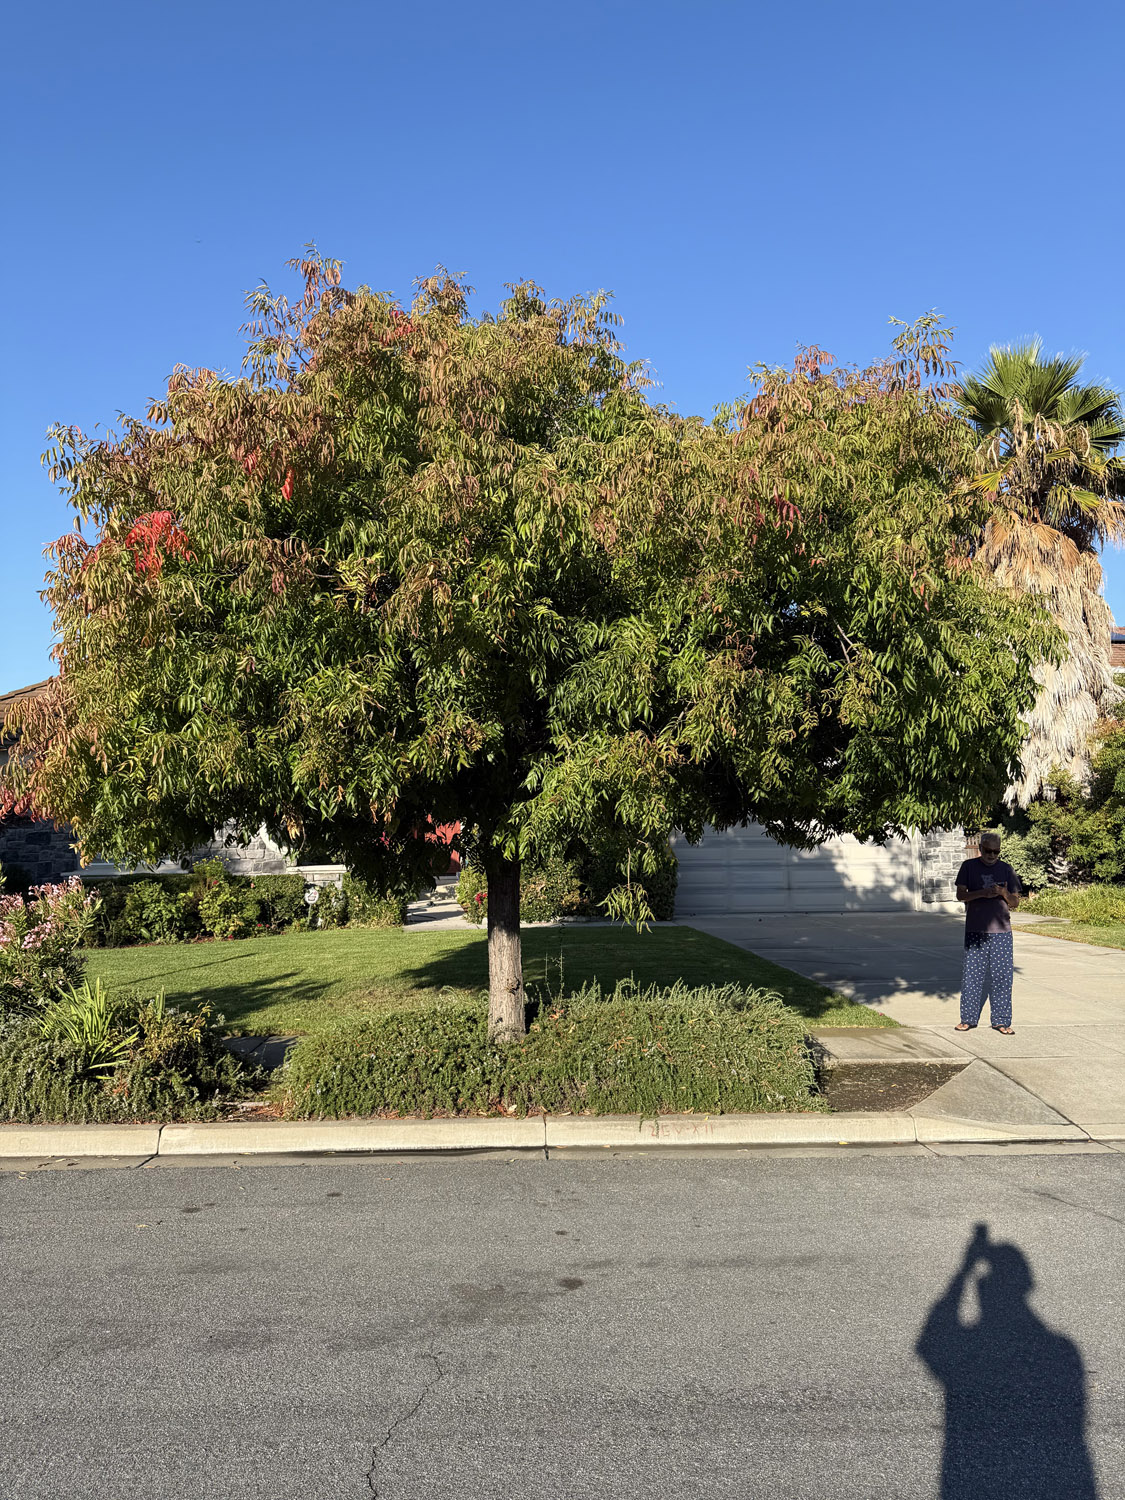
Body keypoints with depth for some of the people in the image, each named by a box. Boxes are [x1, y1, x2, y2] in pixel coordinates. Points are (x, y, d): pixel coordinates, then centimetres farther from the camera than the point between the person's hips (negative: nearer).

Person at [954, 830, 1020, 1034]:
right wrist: (983, 893, -18)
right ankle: (968, 1018, 11)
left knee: (1002, 976, 1)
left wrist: (1004, 893, -14)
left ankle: (1001, 1020, 10)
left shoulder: (1006, 869, 7)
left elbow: (1015, 902, 8)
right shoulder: (969, 867, 5)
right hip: (975, 931, -1)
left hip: (1001, 931, 1)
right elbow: (960, 894, -2)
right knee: (972, 974, 1)